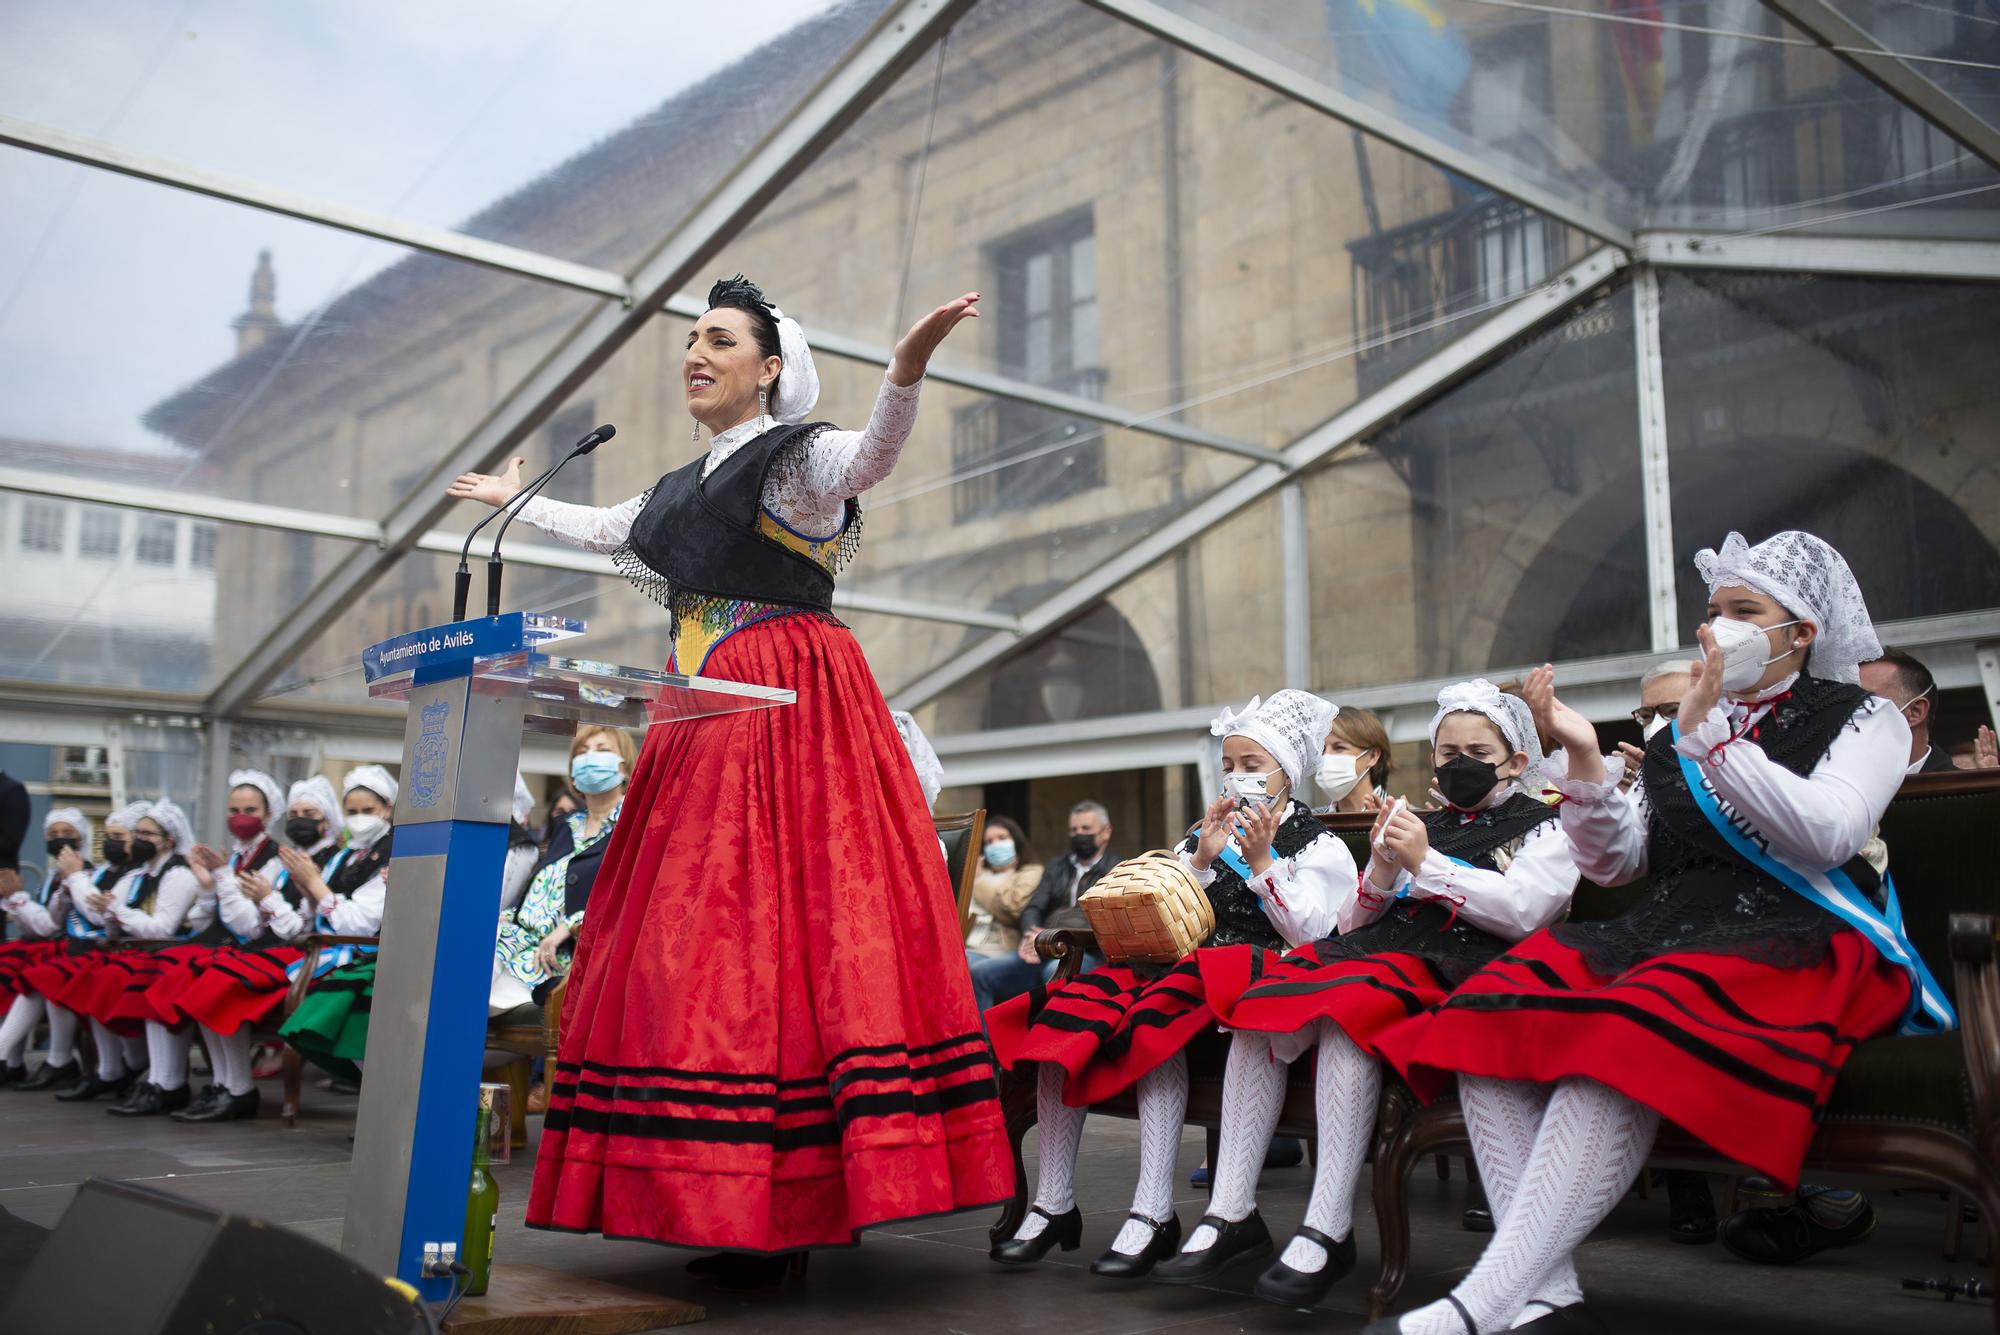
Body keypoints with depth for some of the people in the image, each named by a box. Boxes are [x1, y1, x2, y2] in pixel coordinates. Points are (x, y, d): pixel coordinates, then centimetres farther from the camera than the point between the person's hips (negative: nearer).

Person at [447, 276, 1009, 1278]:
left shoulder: (798, 456, 1)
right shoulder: (679, 491, 23)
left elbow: (870, 456, -21)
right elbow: (603, 531, 41)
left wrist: (908, 364, -39)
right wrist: (516, 501, 55)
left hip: (792, 714, -8)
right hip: (702, 726, 8)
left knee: (785, 926, -15)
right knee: (688, 948, 2)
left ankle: (791, 1213, -12)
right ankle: (725, 1207, 6)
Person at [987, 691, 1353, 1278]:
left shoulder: (1317, 844, 10)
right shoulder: (1207, 833, 25)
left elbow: (1308, 932, -5)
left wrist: (1262, 862, -9)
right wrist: (1201, 861, 2)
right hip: (1178, 963, 5)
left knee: (1156, 1028, -37)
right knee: (1067, 1013, -22)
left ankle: (1154, 1213, -36)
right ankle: (1053, 1206, -19)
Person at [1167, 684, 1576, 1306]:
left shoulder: (1545, 828, 16)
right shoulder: (1421, 825, 28)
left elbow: (1523, 910, -6)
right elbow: (1350, 923, 22)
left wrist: (1425, 865, -7)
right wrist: (1381, 872, 3)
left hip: (1456, 969, -6)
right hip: (1372, 950, 6)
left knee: (1342, 1006, -36)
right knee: (1256, 1009, -21)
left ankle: (1329, 1229, -39)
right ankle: (1231, 1214, -21)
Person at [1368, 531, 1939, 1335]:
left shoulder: (1863, 719, 13)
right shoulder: (1678, 740, 26)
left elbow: (1828, 833, -8)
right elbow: (1614, 863, 19)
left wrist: (1709, 736, -15)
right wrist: (1585, 760, 4)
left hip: (1796, 945, -5)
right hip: (1665, 935, 5)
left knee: (1623, 1039, -38)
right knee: (1490, 1018, -25)